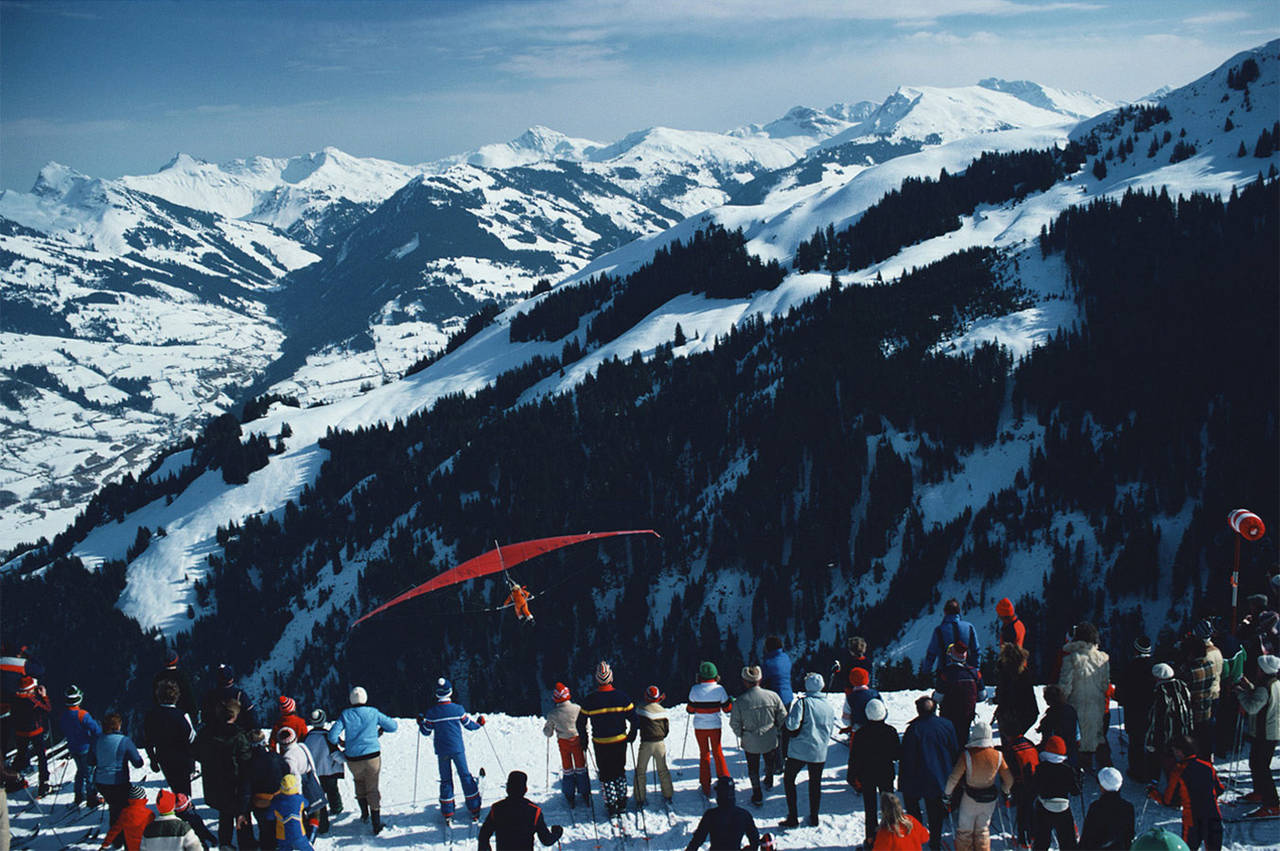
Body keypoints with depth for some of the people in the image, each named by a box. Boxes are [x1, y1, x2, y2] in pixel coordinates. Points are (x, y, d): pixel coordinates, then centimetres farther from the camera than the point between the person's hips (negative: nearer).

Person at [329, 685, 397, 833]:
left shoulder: (345, 715, -4)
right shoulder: (373, 713, -3)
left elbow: (332, 736, -9)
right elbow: (393, 726, 5)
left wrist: (340, 742, 12)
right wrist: (381, 730, 24)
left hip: (353, 758, 1)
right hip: (372, 756, -1)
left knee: (359, 781, 29)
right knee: (372, 788, 8)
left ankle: (364, 812, 26)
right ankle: (376, 823, 4)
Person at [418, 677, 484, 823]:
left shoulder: (431, 712, -9)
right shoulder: (458, 709, -10)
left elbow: (426, 732, 2)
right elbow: (469, 725, 3)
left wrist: (420, 723, 22)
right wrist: (479, 723, 24)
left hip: (442, 751, 1)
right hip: (458, 749, -1)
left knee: (445, 780, 10)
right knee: (465, 776, 11)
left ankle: (447, 813, 10)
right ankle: (474, 808, 14)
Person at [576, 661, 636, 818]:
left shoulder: (590, 700, -10)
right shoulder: (621, 697, -8)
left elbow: (581, 723, -3)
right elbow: (633, 718, -4)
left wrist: (583, 740, 12)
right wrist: (631, 736, 12)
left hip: (600, 744, -1)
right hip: (620, 741, 1)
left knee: (605, 774, 10)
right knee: (620, 771, 19)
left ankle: (611, 806, 9)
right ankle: (622, 803, 22)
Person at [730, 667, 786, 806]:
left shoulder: (739, 701, -20)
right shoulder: (773, 696, -15)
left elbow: (734, 724, -9)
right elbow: (783, 719, -5)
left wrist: (741, 735, 10)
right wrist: (778, 733, 13)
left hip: (750, 742, -2)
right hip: (770, 740, 2)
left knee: (753, 768, 19)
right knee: (769, 763, 30)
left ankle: (757, 795, 22)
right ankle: (769, 782, 53)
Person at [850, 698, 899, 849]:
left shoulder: (860, 733, -12)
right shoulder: (890, 731, -12)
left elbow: (854, 758, -8)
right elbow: (897, 754, -5)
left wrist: (853, 777, 2)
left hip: (867, 775, 0)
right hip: (886, 774, 0)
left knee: (870, 808, 7)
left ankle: (871, 839, 7)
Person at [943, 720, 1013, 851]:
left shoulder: (967, 756, -22)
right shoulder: (997, 756, -13)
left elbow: (954, 778, -18)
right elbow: (1009, 780, -2)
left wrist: (947, 792, -1)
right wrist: (1005, 791, 18)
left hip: (970, 799, -3)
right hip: (990, 799, 3)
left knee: (964, 830, 16)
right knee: (983, 830, 21)